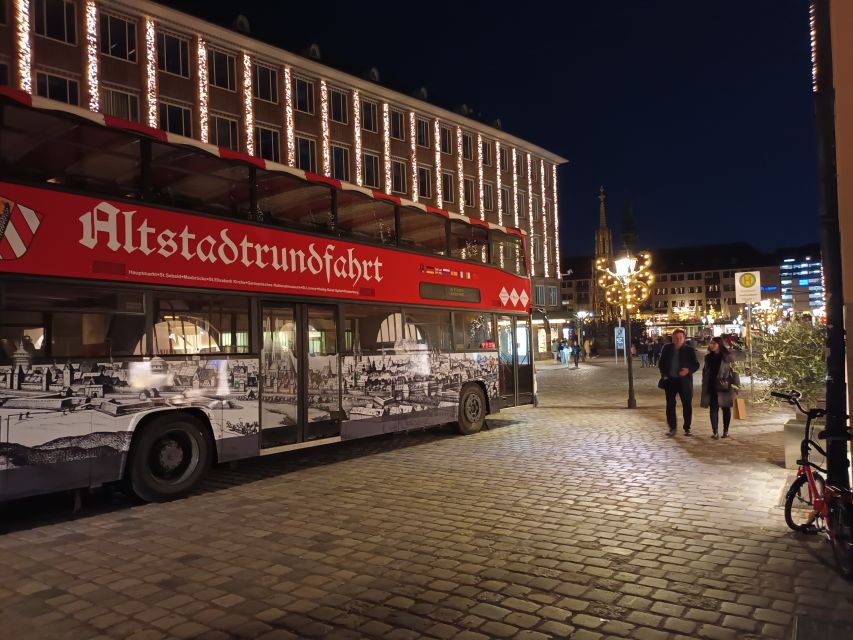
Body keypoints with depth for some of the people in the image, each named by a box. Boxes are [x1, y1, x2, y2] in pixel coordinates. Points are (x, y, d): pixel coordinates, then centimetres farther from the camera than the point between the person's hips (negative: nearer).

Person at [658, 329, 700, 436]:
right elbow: (661, 363, 11)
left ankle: (687, 428, 17)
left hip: (684, 381, -1)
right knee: (670, 405, 2)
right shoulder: (667, 348, 4)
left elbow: (696, 365, 0)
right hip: (670, 380, 1)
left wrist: (688, 370, -19)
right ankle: (672, 428, 10)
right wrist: (664, 374, -1)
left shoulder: (689, 349, -2)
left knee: (687, 405, 5)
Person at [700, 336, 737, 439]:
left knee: (726, 408, 8)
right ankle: (715, 432, 1)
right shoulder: (708, 357, 9)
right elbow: (705, 373, 14)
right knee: (713, 408, 0)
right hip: (712, 387, 3)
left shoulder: (727, 357, -5)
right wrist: (704, 388, 12)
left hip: (724, 387, -3)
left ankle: (726, 431, 19)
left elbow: (734, 372, -6)